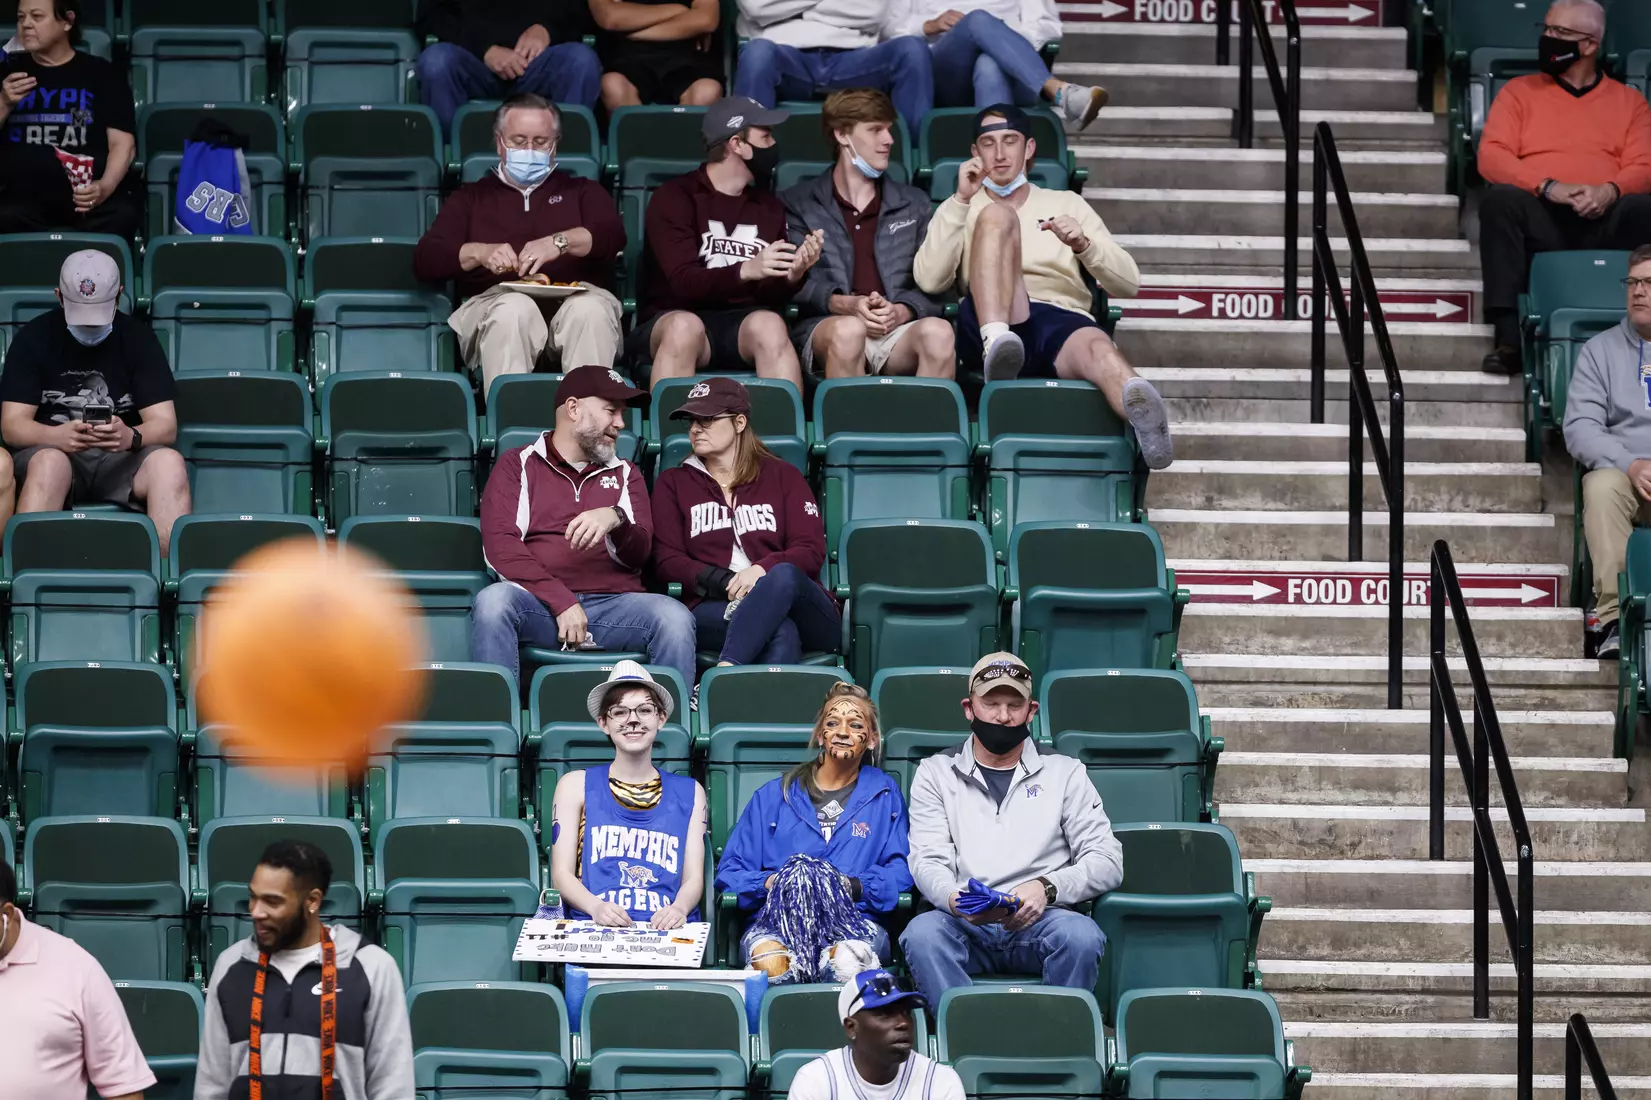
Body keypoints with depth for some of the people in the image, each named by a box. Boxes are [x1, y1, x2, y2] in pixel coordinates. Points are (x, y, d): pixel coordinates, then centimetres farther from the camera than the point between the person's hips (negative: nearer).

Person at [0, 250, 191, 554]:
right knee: (49, 463, -37)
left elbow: (165, 425, -3)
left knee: (169, 463, -31)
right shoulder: (33, 338, 1)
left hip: (122, 457, 1)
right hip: (52, 450, -1)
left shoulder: (137, 338, 3)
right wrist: (57, 435, -30)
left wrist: (131, 437, -29)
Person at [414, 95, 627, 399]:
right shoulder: (471, 198, 27)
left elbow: (612, 235, 6)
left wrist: (559, 243, -16)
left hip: (575, 298, 0)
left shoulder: (582, 192, 28)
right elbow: (425, 260, 12)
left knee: (589, 308, -36)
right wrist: (479, 253, -9)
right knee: (514, 306, -37)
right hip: (495, 301, 0)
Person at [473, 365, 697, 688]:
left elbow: (638, 555, 9)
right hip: (539, 604, -2)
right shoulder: (517, 465, 15)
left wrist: (615, 520, -16)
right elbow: (499, 546, -1)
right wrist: (562, 601, -14)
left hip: (612, 602, 2)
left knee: (675, 617, -28)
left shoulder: (625, 475, 24)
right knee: (492, 600, -34)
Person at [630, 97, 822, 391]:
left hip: (744, 323, 3)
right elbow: (684, 282, -12)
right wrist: (745, 270, -29)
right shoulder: (675, 197, 1)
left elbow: (773, 296, 11)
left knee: (769, 324, -32)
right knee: (684, 327, -38)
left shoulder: (769, 206, 16)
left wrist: (793, 276, -13)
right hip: (674, 318, -3)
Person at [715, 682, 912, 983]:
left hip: (854, 918, -1)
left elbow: (901, 872, 11)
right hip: (775, 918, 1)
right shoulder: (774, 796, 24)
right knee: (770, 962, -39)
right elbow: (729, 873, 17)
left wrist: (853, 886, -9)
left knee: (847, 956, -41)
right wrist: (770, 882, -6)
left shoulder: (884, 794, 22)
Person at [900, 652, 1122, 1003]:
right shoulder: (936, 773, 19)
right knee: (922, 932, -35)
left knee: (1080, 935, -35)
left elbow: (1107, 860, 9)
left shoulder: (1064, 772, 19)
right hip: (963, 923, 0)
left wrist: (1047, 888, -11)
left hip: (1037, 921, 0)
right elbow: (928, 862, 6)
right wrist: (956, 899, -19)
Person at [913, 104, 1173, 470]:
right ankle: (997, 346, -49)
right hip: (993, 323, 0)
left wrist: (1083, 245, -1)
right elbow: (930, 281, 7)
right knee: (997, 215, -25)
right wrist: (961, 202, 1)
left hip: (1062, 320, 0)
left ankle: (1144, 418, -77)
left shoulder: (1067, 204, 30)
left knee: (1098, 348, -39)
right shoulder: (960, 210, 28)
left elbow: (1128, 283, 19)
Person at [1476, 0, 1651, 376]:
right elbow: (1491, 157, 3)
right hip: (1540, 218, 0)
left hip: (1605, 221, 0)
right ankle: (1507, 338, -40)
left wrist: (1610, 191, -18)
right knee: (1499, 199, -33)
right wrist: (1547, 186, -14)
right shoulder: (1519, 92, 18)